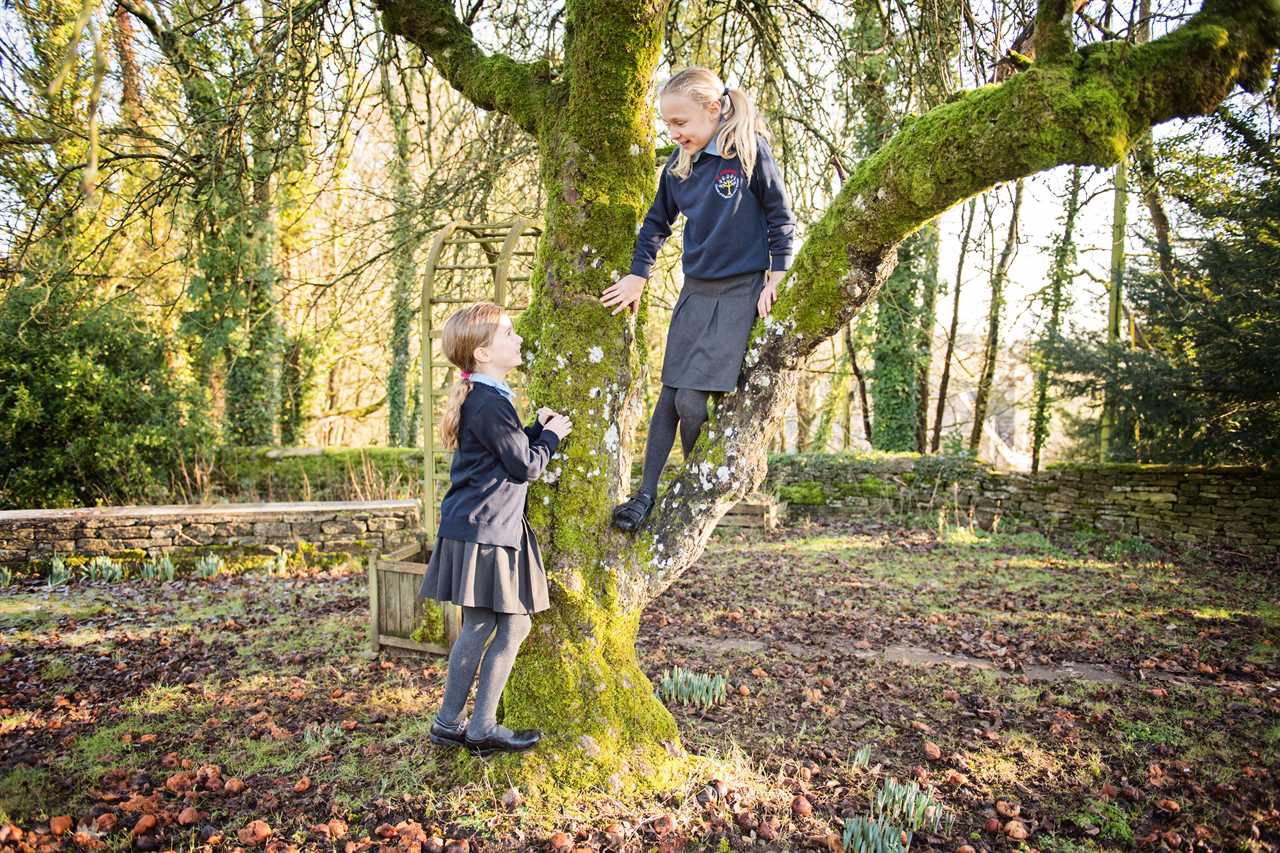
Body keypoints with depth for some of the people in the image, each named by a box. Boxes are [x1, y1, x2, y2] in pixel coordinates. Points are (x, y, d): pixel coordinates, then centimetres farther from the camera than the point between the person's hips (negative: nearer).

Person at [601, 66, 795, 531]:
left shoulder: (750, 152, -11)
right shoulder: (679, 164, 5)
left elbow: (780, 218, -4)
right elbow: (657, 222, 18)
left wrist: (775, 281, -7)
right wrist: (637, 275, 15)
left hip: (739, 292, -6)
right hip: (694, 291, 6)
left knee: (692, 398, -13)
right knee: (669, 396, 5)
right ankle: (647, 493, 12)